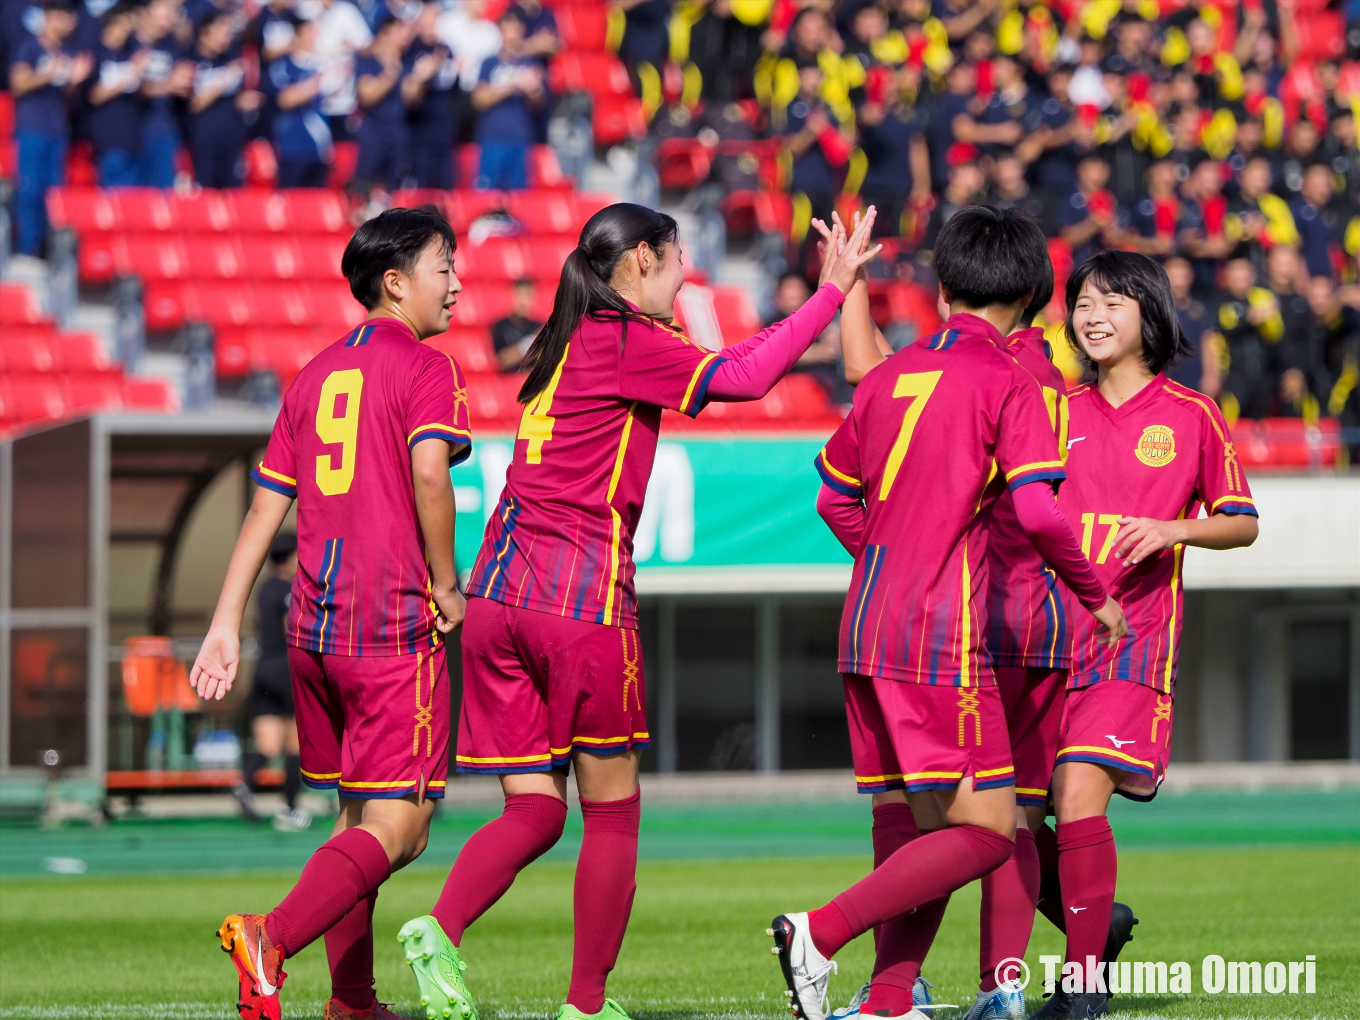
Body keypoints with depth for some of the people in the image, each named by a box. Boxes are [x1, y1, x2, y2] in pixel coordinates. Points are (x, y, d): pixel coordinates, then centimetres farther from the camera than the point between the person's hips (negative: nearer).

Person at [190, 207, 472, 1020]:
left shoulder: (316, 376, 16)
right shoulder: (425, 368, -4)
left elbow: (267, 505, 14)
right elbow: (429, 472, -21)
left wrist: (227, 625, 13)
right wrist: (447, 589, -10)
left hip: (314, 627, 8)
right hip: (396, 623, -8)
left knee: (357, 814, 19)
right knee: (395, 826, -9)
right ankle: (274, 938, -29)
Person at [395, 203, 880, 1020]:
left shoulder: (568, 344, 19)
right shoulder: (627, 344, -5)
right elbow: (742, 379, -15)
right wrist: (833, 290, -9)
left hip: (502, 592, 7)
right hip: (584, 595, -7)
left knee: (535, 807, 6)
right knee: (611, 810, 6)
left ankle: (442, 929, -18)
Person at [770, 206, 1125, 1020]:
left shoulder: (894, 373, 13)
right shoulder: (1007, 382, -6)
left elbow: (837, 499, 20)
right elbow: (1038, 513, -16)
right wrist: (1096, 597, -2)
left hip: (868, 629, 8)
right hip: (943, 637, -8)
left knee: (911, 834, 12)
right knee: (984, 832, -6)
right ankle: (820, 935, -17)